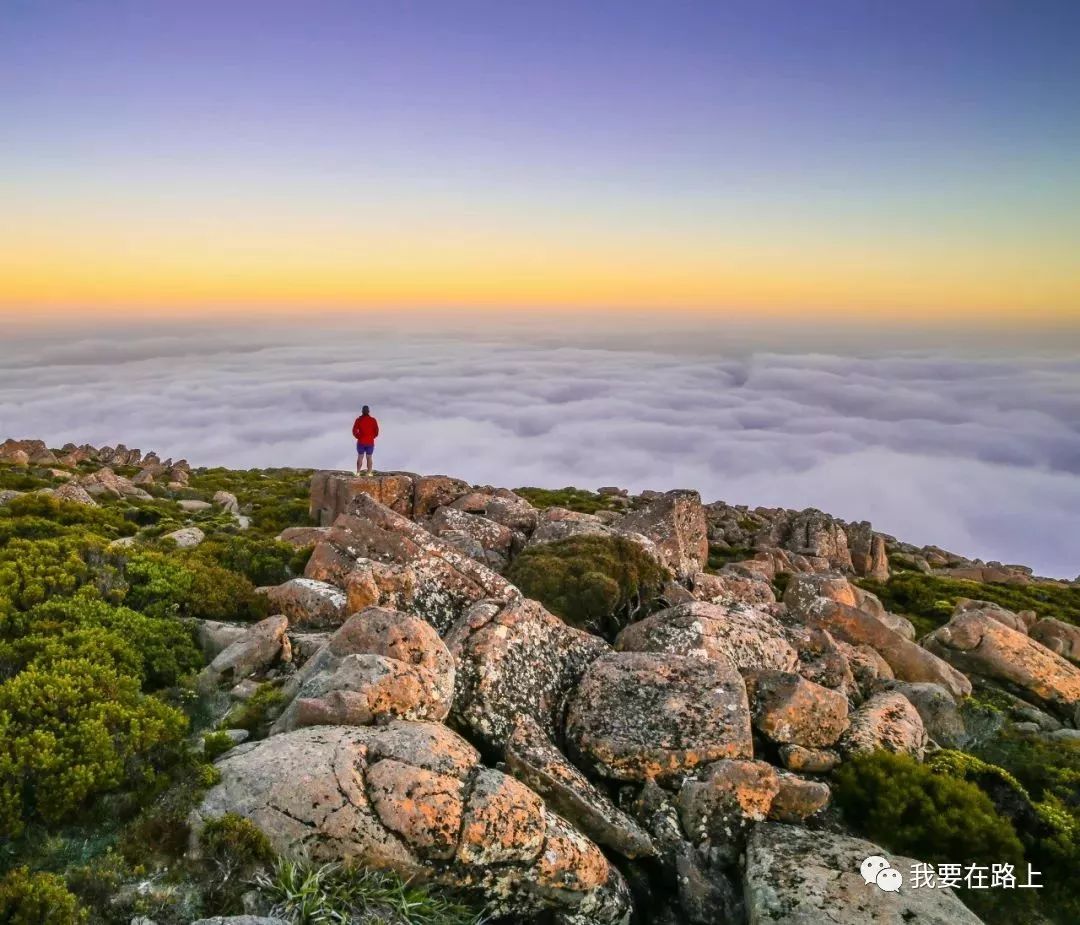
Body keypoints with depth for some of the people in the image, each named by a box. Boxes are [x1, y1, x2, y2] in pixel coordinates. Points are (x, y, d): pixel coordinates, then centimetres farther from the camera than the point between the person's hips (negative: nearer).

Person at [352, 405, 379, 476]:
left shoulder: (358, 420, -5)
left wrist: (359, 437, 10)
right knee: (369, 458, 7)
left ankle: (358, 473, 6)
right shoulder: (373, 420, -4)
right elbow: (376, 432, -3)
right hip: (370, 442, 0)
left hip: (361, 442, 0)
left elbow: (354, 431, -6)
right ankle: (369, 473, 4)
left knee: (360, 457, 9)